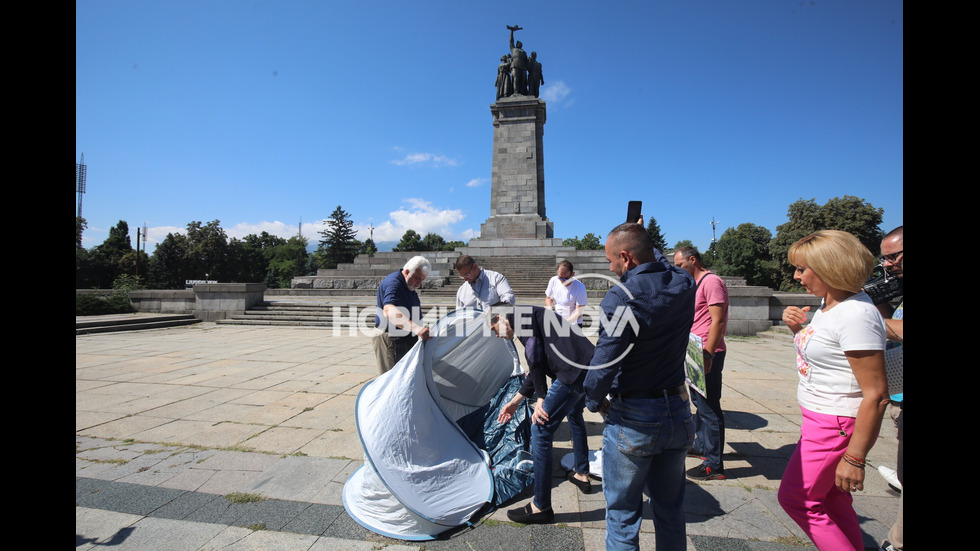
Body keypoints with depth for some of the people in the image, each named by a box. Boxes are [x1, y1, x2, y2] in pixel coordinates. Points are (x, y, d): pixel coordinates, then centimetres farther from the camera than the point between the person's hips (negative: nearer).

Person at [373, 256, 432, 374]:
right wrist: (416, 328, -50)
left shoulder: (410, 286, 12)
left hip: (408, 340, 10)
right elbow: (390, 311, -39)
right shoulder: (392, 283, -20)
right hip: (391, 341, -10)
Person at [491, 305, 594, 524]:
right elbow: (537, 368, 28)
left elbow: (536, 359, -12)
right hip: (590, 365, 11)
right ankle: (581, 474, 51)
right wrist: (515, 402, 32)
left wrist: (541, 399, -8)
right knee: (574, 415, 34)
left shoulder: (519, 314, -2)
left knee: (541, 430, -2)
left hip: (574, 371, -11)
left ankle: (541, 507, 10)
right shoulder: (532, 316, 25)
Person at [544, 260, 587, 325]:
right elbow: (548, 298, 11)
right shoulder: (553, 281, -5)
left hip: (573, 324, -3)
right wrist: (549, 308, -10)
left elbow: (578, 313, -17)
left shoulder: (580, 287, -18)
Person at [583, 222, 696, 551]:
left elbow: (603, 365, -24)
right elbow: (661, 264, 21)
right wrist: (643, 240, 22)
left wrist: (594, 401, -7)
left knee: (622, 515, 12)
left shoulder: (622, 298, -24)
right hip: (678, 413, 7)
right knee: (670, 511, 23)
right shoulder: (684, 286, -4)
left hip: (633, 421, -7)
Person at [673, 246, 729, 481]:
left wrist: (707, 355, -24)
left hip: (708, 354, -10)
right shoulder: (697, 284, 17)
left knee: (709, 408, -4)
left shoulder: (711, 281, -14)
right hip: (698, 353, 10)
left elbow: (717, 321, -21)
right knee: (699, 402, 20)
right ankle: (702, 446, 36)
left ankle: (714, 465, 5)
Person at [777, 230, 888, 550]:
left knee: (794, 497, 4)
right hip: (820, 418, 9)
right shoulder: (828, 304, 6)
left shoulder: (856, 315, -23)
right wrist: (798, 328, 2)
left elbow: (876, 395, -24)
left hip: (836, 425, -9)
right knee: (833, 503, 19)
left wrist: (855, 457, -22)